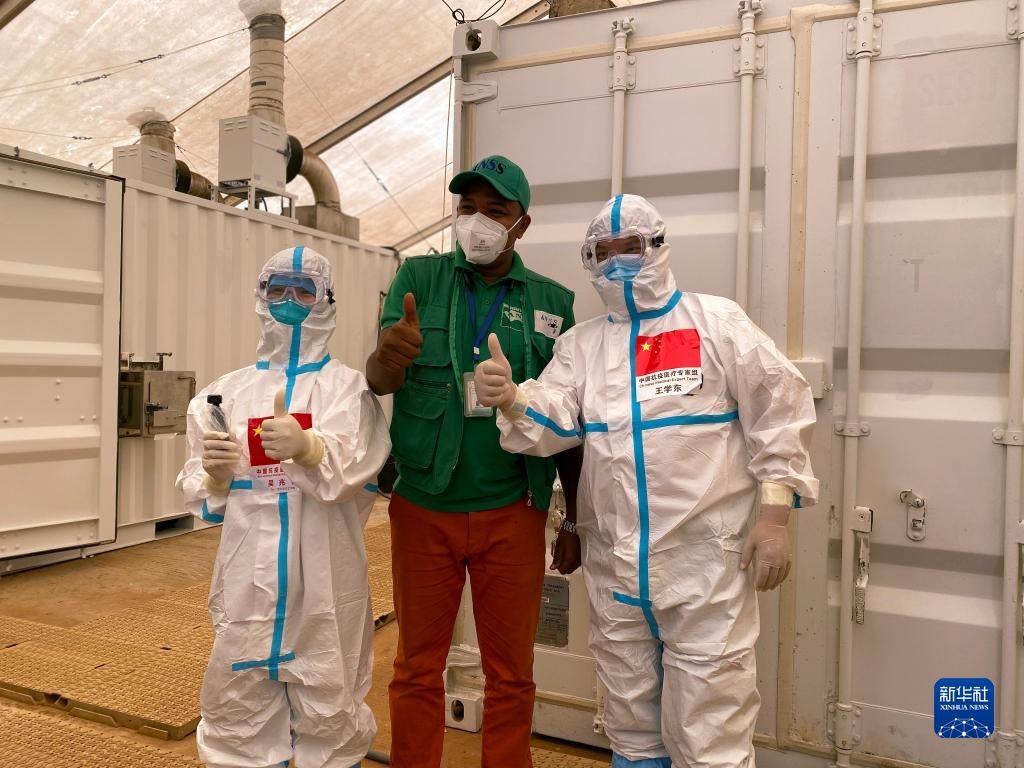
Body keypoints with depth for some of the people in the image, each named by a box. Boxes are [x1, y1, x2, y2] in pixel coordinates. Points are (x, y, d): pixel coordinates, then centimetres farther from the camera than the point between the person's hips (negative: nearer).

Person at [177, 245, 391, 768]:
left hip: (325, 578, -2)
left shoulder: (347, 386, -1)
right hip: (246, 575, 3)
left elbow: (353, 469, -17)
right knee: (236, 705, 15)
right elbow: (198, 495, 9)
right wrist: (215, 475, -11)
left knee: (331, 708, 11)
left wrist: (308, 448, -35)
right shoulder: (228, 390, 8)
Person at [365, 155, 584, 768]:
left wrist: (576, 524, 7)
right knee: (418, 668, 13)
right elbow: (380, 380, -11)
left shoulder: (553, 302, 2)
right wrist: (388, 357, -35)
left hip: (512, 514, 1)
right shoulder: (419, 277, 1)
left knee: (511, 673, 12)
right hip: (423, 508, 0)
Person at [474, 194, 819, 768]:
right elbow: (553, 420, -2)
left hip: (706, 558, -4)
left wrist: (775, 517, -7)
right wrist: (512, 399, -23)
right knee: (629, 718, 19)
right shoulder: (581, 343, 11)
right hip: (614, 562, 4)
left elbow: (779, 413, -1)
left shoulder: (717, 321, 1)